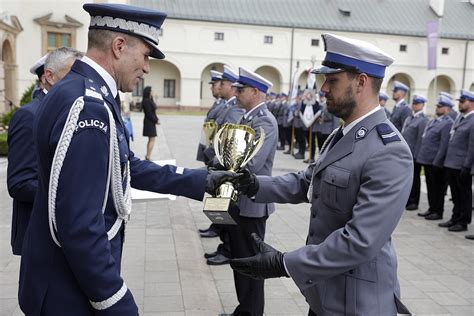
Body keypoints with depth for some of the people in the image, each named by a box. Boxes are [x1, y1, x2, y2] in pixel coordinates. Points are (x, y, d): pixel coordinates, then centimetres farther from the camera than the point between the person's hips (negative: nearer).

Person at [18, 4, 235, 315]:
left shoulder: (86, 93, 5)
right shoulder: (87, 105, -27)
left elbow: (131, 167, 11)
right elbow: (79, 225, -29)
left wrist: (201, 180, 11)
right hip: (70, 289, -9)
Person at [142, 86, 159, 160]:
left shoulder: (150, 100, 14)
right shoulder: (146, 101, -17)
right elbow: (149, 113, -20)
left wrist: (156, 119, 3)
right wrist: (156, 120, -13)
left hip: (151, 122, 10)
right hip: (149, 122, -10)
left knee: (150, 140, 14)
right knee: (152, 139, -9)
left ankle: (147, 155, 20)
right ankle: (148, 156, -9)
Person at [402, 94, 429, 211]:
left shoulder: (423, 120, -10)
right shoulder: (409, 118, 14)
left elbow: (420, 139, -14)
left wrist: (416, 155, -16)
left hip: (414, 155, -7)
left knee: (414, 179, 4)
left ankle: (414, 202, 15)